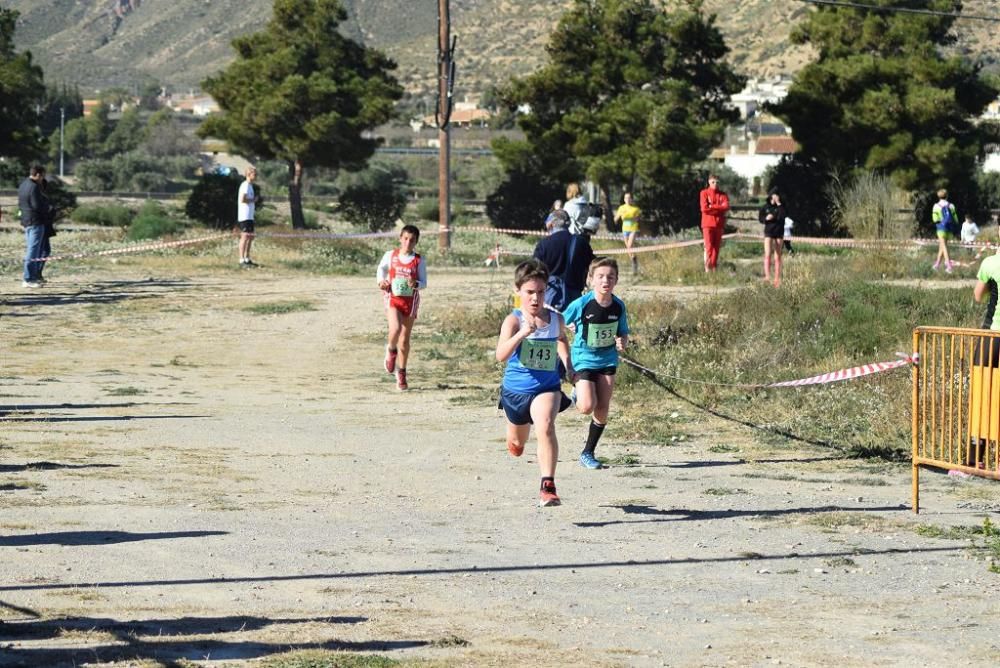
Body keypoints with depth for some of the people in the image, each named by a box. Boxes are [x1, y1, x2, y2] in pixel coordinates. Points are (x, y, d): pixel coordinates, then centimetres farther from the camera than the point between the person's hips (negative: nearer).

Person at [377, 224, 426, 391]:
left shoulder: (418, 260, -3)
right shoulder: (390, 255, 0)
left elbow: (424, 282, -1)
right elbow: (381, 269, 19)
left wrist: (415, 284, -22)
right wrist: (381, 281, 0)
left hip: (410, 301, 1)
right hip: (393, 299, -1)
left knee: (405, 340, 7)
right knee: (395, 329, -27)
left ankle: (401, 374, 24)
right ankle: (391, 350, 7)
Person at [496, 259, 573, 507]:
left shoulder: (555, 319, -4)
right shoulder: (513, 320, -18)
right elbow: (501, 355, -34)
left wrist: (567, 364, 11)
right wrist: (522, 334, -46)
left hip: (546, 387, 0)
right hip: (515, 389, 0)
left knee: (545, 426, -31)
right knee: (517, 445, 22)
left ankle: (547, 487, -31)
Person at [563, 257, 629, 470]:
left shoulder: (618, 306, -6)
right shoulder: (581, 305, -18)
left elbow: (623, 333, 4)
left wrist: (622, 342, -14)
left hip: (607, 360, 4)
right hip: (583, 359, -4)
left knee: (602, 410, 2)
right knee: (587, 407, -16)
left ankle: (588, 453, 16)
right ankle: (577, 394, 20)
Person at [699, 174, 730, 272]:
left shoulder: (723, 194, 10)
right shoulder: (704, 193, 2)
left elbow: (726, 207, -6)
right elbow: (704, 208, -10)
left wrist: (712, 206, -10)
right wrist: (719, 208, -6)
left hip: (719, 224, 3)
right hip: (708, 223, -3)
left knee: (716, 246, 4)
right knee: (709, 246, -11)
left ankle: (714, 267, 8)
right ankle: (707, 267, -12)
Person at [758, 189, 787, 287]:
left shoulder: (781, 207, 2)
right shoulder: (766, 207, 3)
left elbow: (782, 217, -15)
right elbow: (760, 218, 6)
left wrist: (778, 204, -17)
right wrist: (766, 218, -15)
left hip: (779, 233, 1)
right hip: (768, 232, -1)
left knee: (777, 256, 5)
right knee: (768, 254, -14)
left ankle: (777, 279, 8)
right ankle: (767, 276, -21)